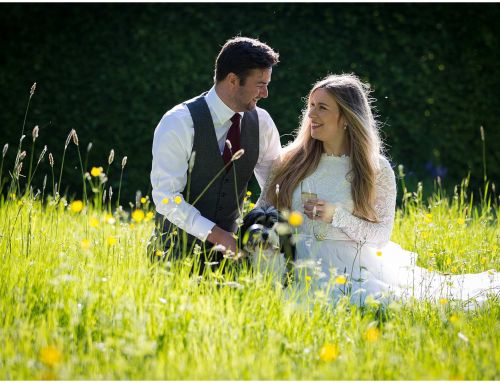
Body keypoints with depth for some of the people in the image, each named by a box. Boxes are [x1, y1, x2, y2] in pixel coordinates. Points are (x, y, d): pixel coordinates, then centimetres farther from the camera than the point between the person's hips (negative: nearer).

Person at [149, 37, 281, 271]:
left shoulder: (261, 123, 2)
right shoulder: (179, 122, -14)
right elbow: (166, 196, -18)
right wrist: (216, 235, -25)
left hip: (227, 247, 4)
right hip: (176, 250, -4)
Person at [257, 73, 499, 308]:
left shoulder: (377, 169, 1)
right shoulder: (292, 160, 7)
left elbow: (382, 234, -2)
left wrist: (336, 216, -15)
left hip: (354, 262, -1)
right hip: (306, 263, 1)